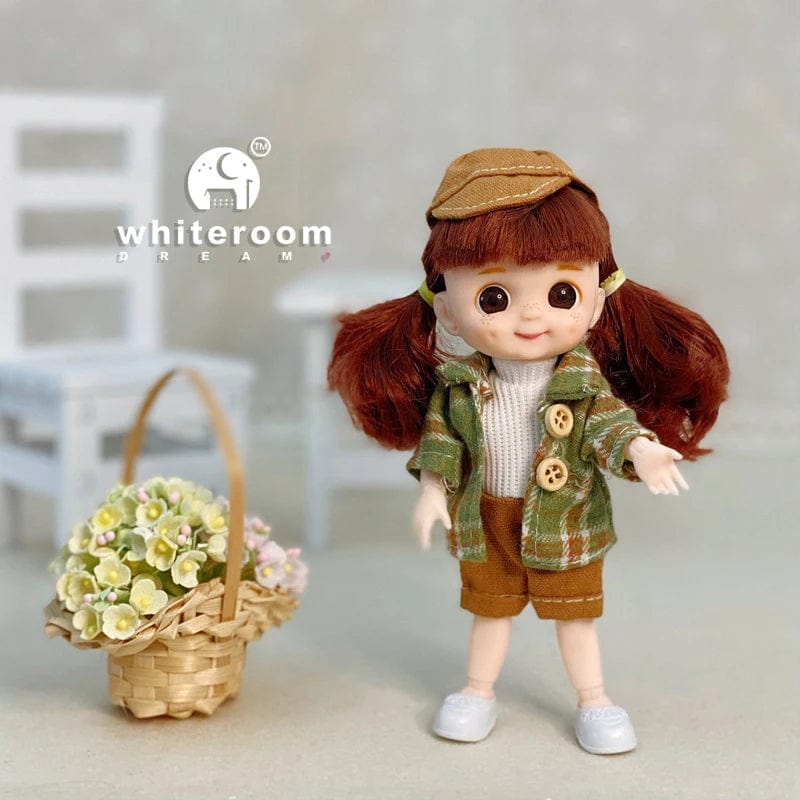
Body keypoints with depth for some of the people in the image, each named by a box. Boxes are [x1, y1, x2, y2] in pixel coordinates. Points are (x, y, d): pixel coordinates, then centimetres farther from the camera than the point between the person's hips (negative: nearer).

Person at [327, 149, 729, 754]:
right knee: (491, 611, 20)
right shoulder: (462, 385, -13)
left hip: (565, 525, -1)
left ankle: (594, 700, 30)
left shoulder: (583, 380, -15)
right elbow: (439, 434, -4)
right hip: (485, 526, 1)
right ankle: (479, 692, 37)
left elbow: (609, 421, -20)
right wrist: (433, 490, -8)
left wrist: (638, 450, -39)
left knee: (575, 615, 14)